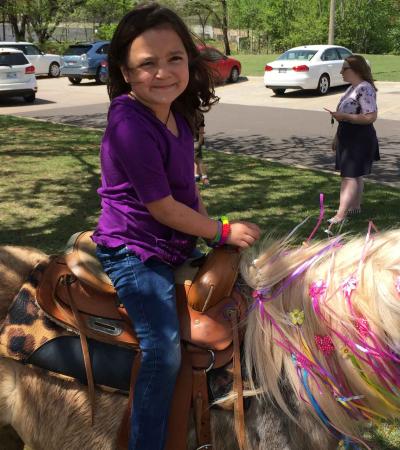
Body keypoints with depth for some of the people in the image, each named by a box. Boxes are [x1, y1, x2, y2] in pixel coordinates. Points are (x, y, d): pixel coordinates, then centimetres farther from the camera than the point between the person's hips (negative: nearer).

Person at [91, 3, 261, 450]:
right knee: (164, 352, -18)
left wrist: (211, 226, 4)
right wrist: (223, 231, -12)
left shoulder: (178, 114, 1)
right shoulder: (130, 126, -27)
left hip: (174, 244, 10)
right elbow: (162, 207, -23)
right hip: (133, 252, -9)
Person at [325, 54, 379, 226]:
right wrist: (337, 136, 21)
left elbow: (371, 116, -26)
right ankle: (355, 206, 29)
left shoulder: (364, 89, -19)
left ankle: (340, 215, -12)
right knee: (355, 175, 18)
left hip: (359, 140, -10)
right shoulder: (352, 88, 12)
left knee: (350, 176, -11)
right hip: (349, 138, 10)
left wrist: (344, 116, -27)